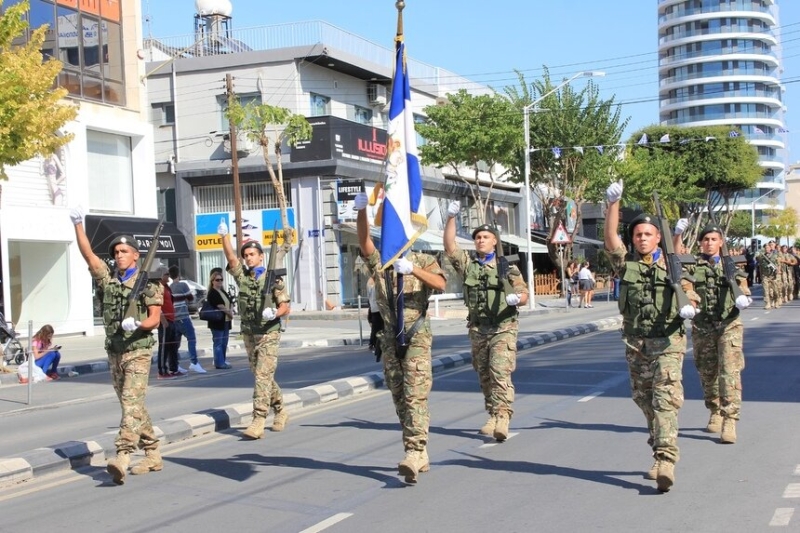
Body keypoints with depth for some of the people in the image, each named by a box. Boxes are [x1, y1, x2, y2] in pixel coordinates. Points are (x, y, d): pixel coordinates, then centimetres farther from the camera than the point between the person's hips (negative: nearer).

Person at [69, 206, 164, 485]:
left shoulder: (148, 282, -4)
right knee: (132, 405, 10)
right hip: (114, 352, 6)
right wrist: (78, 224, -2)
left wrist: (137, 325, -29)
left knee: (131, 402, -17)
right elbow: (87, 253, 6)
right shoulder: (108, 279, 12)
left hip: (138, 350, -6)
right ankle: (153, 455, 18)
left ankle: (122, 457, -28)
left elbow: (155, 318, -10)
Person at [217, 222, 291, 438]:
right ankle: (281, 412, 29)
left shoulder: (274, 279, -3)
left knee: (262, 376, -11)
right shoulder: (242, 276, 7)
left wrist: (275, 313, -24)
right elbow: (231, 258, -8)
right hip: (249, 334, 5)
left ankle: (258, 422, -14)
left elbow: (286, 307, -4)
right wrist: (224, 236, -20)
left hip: (269, 334, -5)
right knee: (263, 376, 13)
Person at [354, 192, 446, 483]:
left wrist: (412, 269, -31)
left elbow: (440, 283, -16)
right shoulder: (378, 262, 8)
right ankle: (419, 455, 15)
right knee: (399, 398, 6)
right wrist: (362, 211, -28)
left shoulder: (423, 261, 3)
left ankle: (414, 454, -20)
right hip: (390, 339, 4)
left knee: (415, 395, -13)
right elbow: (363, 239, -11)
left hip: (416, 337, -4)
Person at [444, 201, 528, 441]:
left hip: (503, 328, -3)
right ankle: (493, 416, 19)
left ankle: (502, 418, -20)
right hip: (477, 329, 4)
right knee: (484, 376, 8)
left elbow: (524, 294, 5)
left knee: (500, 373, -16)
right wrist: (451, 218, -16)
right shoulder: (467, 263, 7)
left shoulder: (508, 268, 3)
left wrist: (516, 298, -19)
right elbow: (449, 246, -7)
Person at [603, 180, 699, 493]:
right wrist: (613, 203, -15)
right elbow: (610, 239, -6)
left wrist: (688, 306, -15)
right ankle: (660, 453, 26)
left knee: (666, 400, -13)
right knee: (644, 400, 10)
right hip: (635, 344, 3)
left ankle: (666, 461, -21)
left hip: (668, 342, -3)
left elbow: (689, 297, 9)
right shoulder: (626, 265, 7)